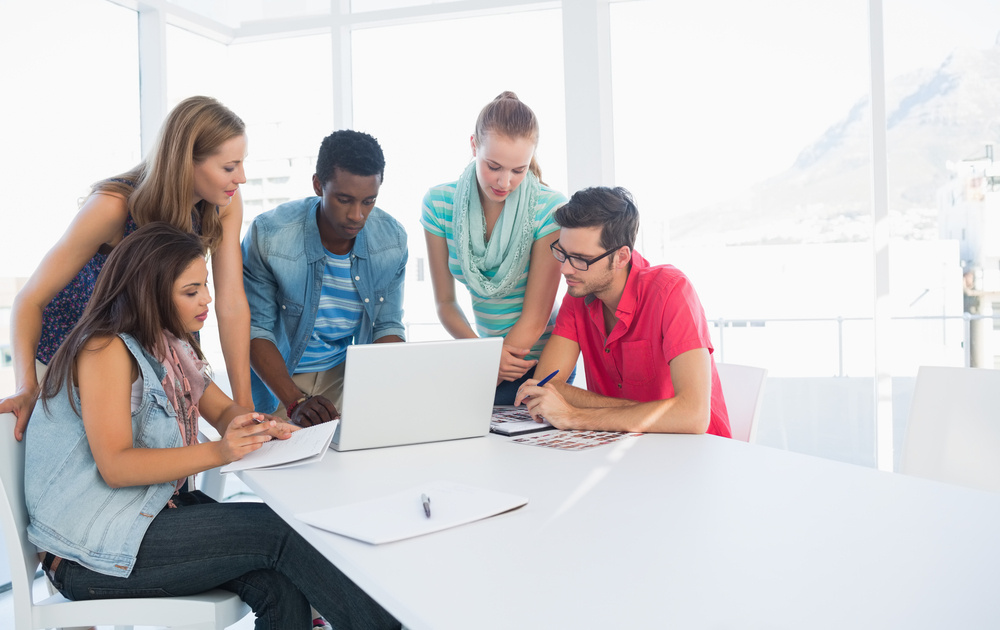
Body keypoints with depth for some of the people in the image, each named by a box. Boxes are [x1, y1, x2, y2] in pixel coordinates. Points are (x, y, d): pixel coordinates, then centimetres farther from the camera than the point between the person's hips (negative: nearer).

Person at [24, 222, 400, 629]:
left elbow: (222, 409, 12)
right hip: (91, 549, -7)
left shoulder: (171, 345, 11)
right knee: (277, 531, -20)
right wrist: (218, 452, -32)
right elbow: (115, 466, -21)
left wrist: (256, 427, -12)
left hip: (160, 505, 7)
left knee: (282, 591, -19)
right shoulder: (105, 349, -15)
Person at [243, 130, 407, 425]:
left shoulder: (392, 240, -9)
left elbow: (388, 327, 0)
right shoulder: (268, 235, -18)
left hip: (346, 374, 3)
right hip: (279, 377, -3)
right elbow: (255, 329, -13)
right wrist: (295, 402, -26)